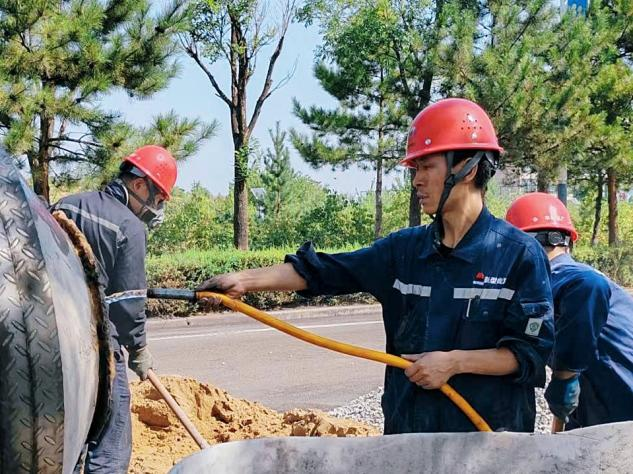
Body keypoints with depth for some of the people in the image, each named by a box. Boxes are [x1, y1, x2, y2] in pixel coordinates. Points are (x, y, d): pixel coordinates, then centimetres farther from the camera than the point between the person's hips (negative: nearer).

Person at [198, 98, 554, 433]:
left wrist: (455, 362, -17)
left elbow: (533, 351, -10)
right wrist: (245, 280, -3)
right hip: (408, 427, 4)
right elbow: (321, 271, 3)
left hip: (487, 430, -4)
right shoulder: (405, 249, 4)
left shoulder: (519, 254, -8)